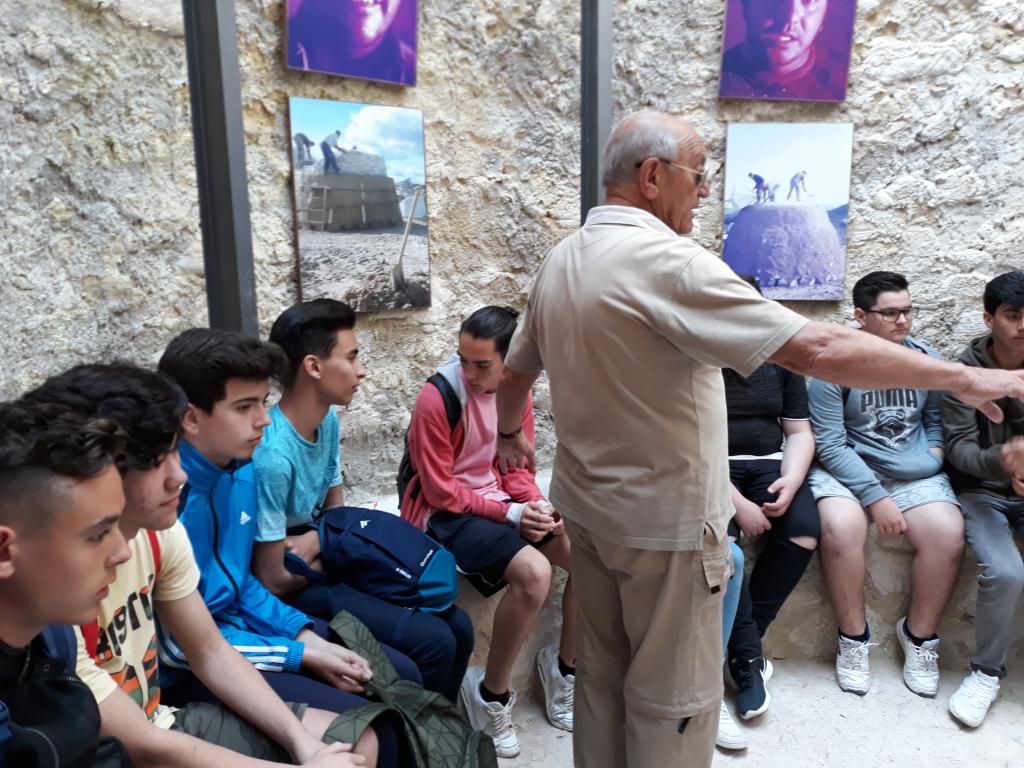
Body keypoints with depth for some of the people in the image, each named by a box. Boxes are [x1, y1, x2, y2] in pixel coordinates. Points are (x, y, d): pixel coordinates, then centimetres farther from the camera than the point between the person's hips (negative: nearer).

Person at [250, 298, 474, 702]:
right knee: (432, 642, -19)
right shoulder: (273, 455, -28)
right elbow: (273, 581, -21)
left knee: (458, 627, 0)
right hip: (296, 590, -8)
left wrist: (317, 540, -11)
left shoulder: (328, 422, -1)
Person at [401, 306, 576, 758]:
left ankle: (565, 668, 13)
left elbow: (518, 469, 7)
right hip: (446, 512, -6)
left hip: (502, 500, 7)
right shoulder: (437, 399, -20)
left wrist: (538, 507, -14)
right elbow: (441, 491, -17)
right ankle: (490, 694, -7)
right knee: (533, 572, -30)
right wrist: (509, 514, -20)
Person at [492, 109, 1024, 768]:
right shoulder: (667, 263, -22)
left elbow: (516, 371, 16)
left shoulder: (560, 262, 4)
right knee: (671, 697, 10)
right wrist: (962, 378, -16)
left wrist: (509, 435, 35)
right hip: (664, 520, -8)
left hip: (587, 508, 8)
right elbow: (818, 349, -27)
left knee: (601, 675, 21)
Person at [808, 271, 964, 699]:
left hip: (915, 473, 4)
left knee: (948, 535, -21)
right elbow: (830, 444, -13)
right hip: (846, 470, -4)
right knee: (840, 528, -32)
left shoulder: (926, 359, 5)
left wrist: (932, 458, 0)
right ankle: (853, 637, -7)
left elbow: (936, 419, 19)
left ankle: (919, 634, 5)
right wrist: (875, 497, -17)